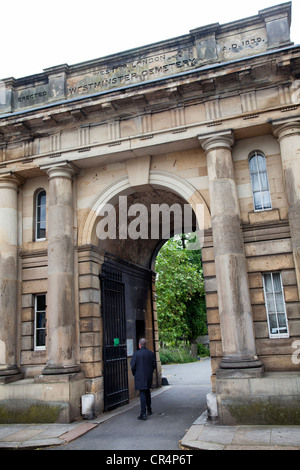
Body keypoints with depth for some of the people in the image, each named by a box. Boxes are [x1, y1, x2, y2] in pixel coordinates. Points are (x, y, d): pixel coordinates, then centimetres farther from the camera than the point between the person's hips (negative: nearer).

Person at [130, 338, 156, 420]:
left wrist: (134, 374, 5)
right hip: (149, 376, 4)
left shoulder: (136, 354, -13)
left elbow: (133, 366, -12)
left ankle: (143, 414, -3)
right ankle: (149, 410, 33)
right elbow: (154, 365, 2)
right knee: (147, 392, 21)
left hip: (140, 377, -4)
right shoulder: (151, 353, -1)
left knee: (142, 394, -2)